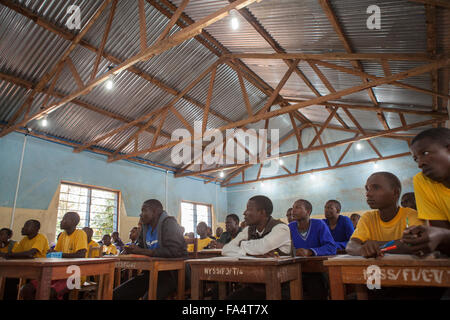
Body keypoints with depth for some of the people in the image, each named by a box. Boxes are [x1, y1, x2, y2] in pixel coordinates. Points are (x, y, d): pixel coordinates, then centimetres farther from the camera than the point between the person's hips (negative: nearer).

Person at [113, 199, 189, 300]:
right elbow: (141, 246, 21)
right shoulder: (146, 225, 10)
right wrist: (130, 250, -4)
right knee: (117, 294, -3)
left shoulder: (169, 223, -13)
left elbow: (173, 251, -24)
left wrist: (142, 251, -19)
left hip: (172, 273, -7)